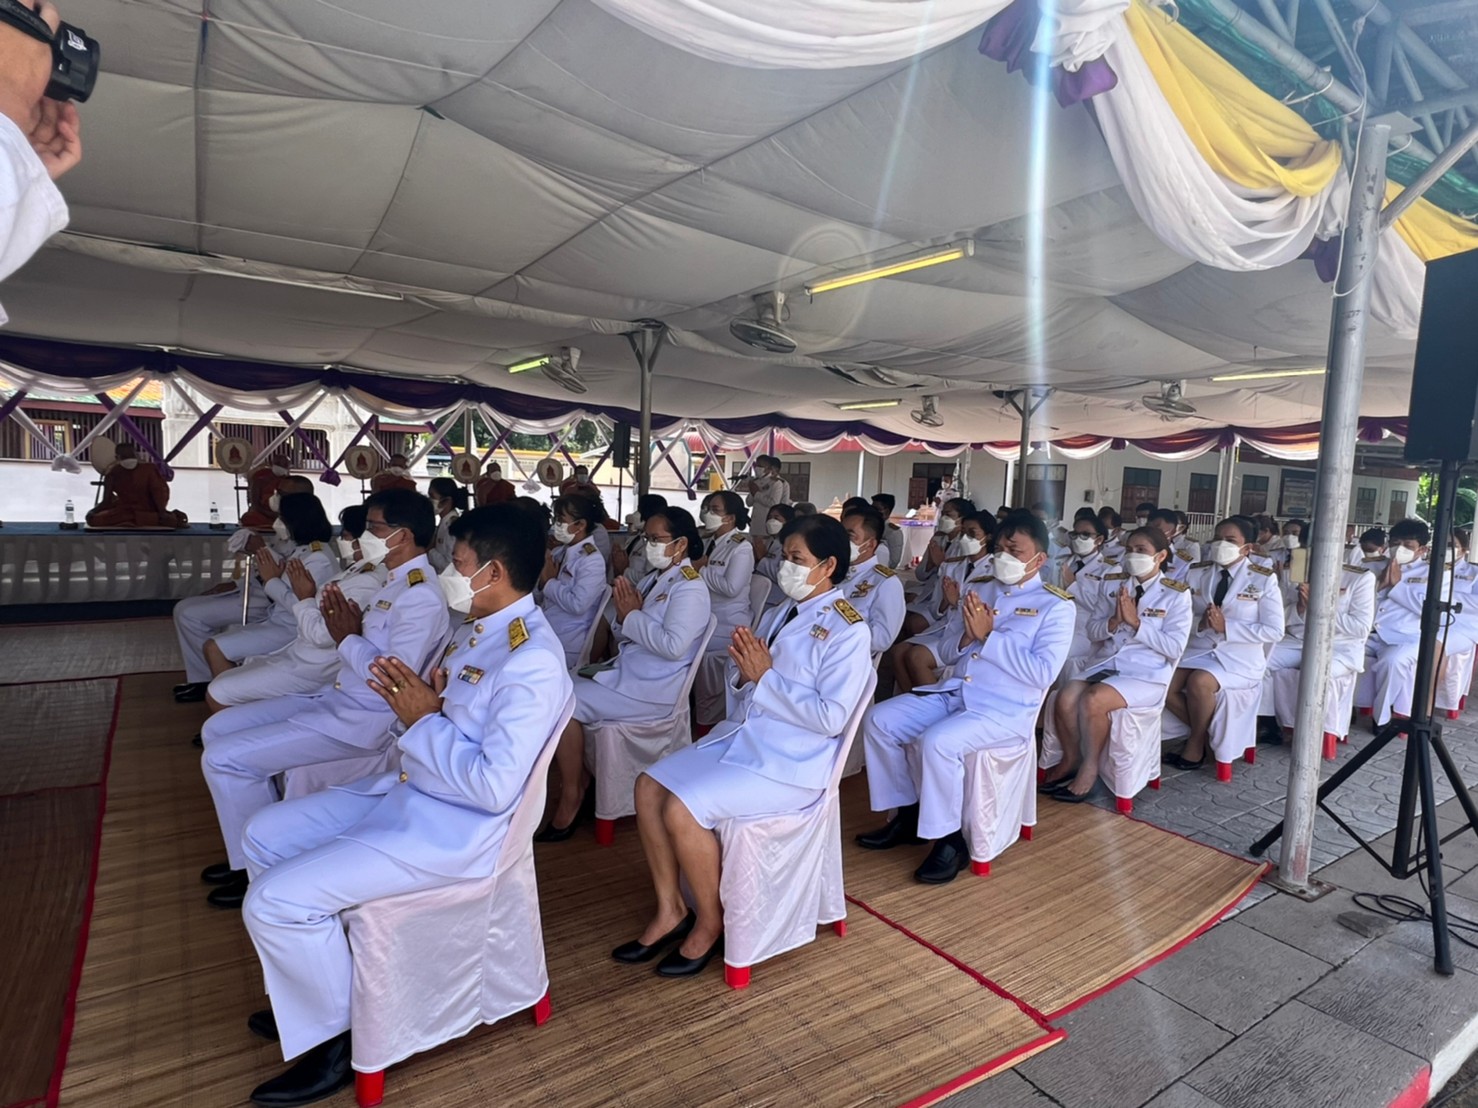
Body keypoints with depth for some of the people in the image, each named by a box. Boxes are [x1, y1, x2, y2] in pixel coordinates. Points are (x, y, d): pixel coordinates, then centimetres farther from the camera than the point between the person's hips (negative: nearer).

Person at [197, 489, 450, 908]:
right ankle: (250, 854, 26)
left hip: (362, 721, -10)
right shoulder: (398, 582, 10)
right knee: (218, 728, 15)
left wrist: (346, 638, -14)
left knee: (223, 760, -9)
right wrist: (348, 627, -7)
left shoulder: (422, 596, -23)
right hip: (337, 699, 10)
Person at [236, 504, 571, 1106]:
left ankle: (335, 1038, 11)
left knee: (275, 901, -14)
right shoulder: (477, 629, 5)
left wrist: (423, 720, -19)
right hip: (405, 789, 10)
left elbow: (494, 786, -30)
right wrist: (415, 695, -8)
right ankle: (310, 985, 33)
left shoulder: (533, 662, -26)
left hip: (452, 829, -10)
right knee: (265, 835, 18)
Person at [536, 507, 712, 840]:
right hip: (625, 673, 9)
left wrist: (632, 615, -15)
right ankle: (579, 781, 7)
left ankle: (570, 803, -4)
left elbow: (673, 645, -25)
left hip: (651, 689, -9)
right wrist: (623, 613, -6)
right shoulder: (654, 579, 13)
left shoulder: (690, 587, -12)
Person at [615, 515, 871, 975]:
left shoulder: (846, 629, -11)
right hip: (739, 734, 8)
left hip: (790, 762, -8)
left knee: (682, 810, -21)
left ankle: (711, 922, 4)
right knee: (650, 787, -3)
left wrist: (765, 677, -17)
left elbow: (830, 717, -19)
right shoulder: (779, 614, 11)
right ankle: (670, 909, 11)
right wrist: (742, 669, -8)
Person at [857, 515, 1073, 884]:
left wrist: (987, 637, -15)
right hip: (952, 692, 7)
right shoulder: (977, 589, 13)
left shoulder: (1056, 605, -3)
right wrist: (967, 637, -8)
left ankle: (950, 840, -9)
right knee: (878, 720, -8)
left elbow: (1043, 673, -16)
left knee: (937, 742, -31)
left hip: (1006, 709, -7)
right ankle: (907, 814, 8)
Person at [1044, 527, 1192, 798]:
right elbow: (1093, 631, 11)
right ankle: (1071, 759, 4)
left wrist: (1135, 622, -15)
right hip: (1105, 663, 5)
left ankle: (1090, 767, -7)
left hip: (1147, 673, -4)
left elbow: (1175, 648, -8)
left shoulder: (1176, 594, -2)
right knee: (1065, 699, -23)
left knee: (1093, 700, -31)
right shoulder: (1111, 583, 10)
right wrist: (1114, 622, -10)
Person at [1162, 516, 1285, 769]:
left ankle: (1196, 745, -6)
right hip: (1199, 648, 4)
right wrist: (1200, 623, -16)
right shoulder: (1196, 573, 6)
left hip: (1240, 656, -4)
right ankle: (1205, 731, 5)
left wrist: (1226, 627, -18)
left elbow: (1274, 631, -8)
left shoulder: (1264, 580, -4)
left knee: (1199, 682, -31)